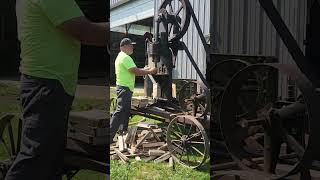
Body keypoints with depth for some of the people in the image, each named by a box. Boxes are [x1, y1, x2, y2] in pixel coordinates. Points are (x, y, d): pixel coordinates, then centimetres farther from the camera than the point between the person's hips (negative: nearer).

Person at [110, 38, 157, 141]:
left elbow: (132, 70, 21)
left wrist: (144, 69, 15)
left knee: (126, 112, 18)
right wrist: (150, 71, -10)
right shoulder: (125, 57, -17)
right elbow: (136, 72, -21)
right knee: (120, 112, -11)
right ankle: (109, 135, -10)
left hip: (124, 88, 11)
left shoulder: (121, 56, 18)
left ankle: (123, 132, 28)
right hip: (125, 88, -11)